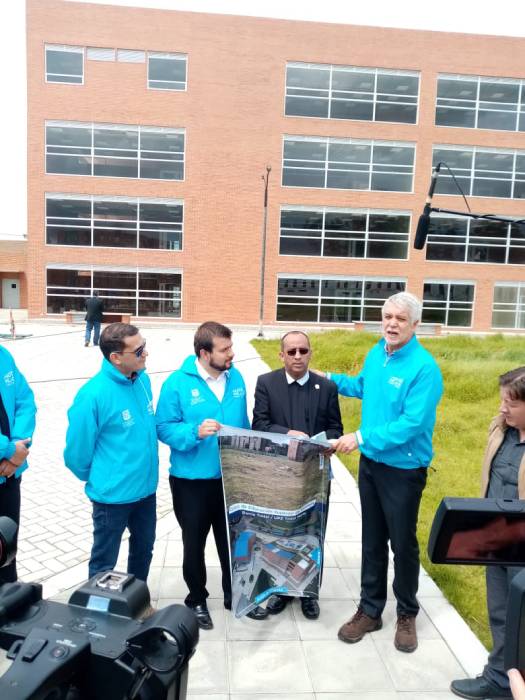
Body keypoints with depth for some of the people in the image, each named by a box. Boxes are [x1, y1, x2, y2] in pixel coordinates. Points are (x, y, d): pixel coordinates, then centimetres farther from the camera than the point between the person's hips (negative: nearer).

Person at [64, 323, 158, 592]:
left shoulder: (143, 379, -4)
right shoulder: (93, 395, -25)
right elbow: (77, 451, -14)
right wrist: (100, 479, 1)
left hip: (146, 488, 7)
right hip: (113, 495, -6)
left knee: (143, 551, 25)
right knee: (104, 562, 14)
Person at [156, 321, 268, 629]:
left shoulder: (236, 378, 0)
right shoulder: (178, 383, -16)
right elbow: (164, 428, -14)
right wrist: (196, 432, -31)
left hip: (231, 477, 4)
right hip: (191, 480, -4)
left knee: (233, 539, 19)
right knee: (194, 543, 15)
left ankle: (235, 595, 40)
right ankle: (197, 600, 37)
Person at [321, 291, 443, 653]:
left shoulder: (424, 367, -22)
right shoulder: (376, 354, 1)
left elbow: (412, 423, -27)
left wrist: (360, 437, -26)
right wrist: (330, 379, 17)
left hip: (404, 470, -6)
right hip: (370, 464, 6)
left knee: (403, 543, 12)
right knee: (372, 541, 17)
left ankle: (407, 614, 35)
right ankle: (370, 610, 34)